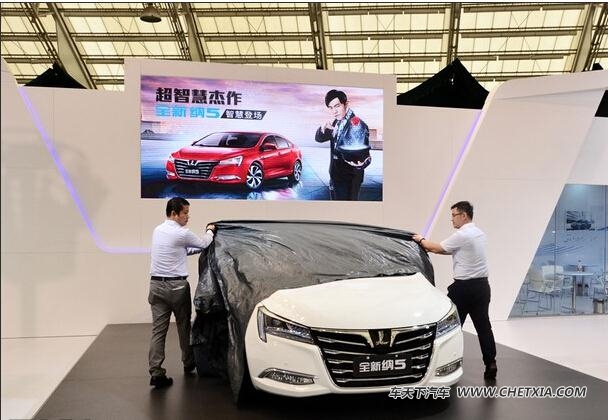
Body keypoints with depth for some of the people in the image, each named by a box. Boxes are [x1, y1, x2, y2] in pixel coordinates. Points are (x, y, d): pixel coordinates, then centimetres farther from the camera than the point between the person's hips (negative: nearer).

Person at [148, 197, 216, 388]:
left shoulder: (158, 230, 11)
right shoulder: (182, 233, -13)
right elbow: (203, 243, 3)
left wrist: (199, 249, 21)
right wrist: (210, 231, 22)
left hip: (156, 285, 6)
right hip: (177, 286, -6)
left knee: (158, 330, 2)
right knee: (184, 327, 12)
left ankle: (156, 372, -4)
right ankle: (188, 364, 28)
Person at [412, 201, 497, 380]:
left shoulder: (461, 235, -15)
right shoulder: (479, 234, 12)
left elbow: (438, 248, -7)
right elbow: (453, 251, 16)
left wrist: (421, 240, 10)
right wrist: (429, 246, 15)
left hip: (464, 287, -8)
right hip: (481, 285, 8)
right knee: (483, 325, 8)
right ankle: (490, 364, 7)